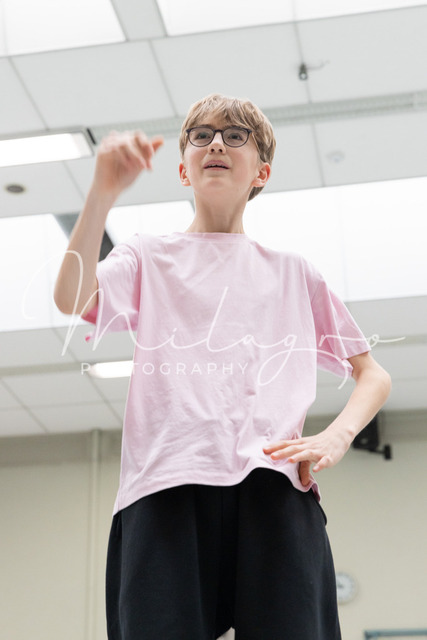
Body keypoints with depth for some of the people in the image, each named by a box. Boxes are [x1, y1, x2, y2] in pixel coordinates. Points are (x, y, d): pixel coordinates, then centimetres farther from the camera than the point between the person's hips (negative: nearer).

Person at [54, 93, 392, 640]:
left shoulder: (293, 273, 25)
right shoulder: (149, 255, 22)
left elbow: (374, 376, 24)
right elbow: (71, 300, 1)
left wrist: (336, 437, 3)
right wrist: (103, 192, -9)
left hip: (274, 487, 1)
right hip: (164, 484, -1)